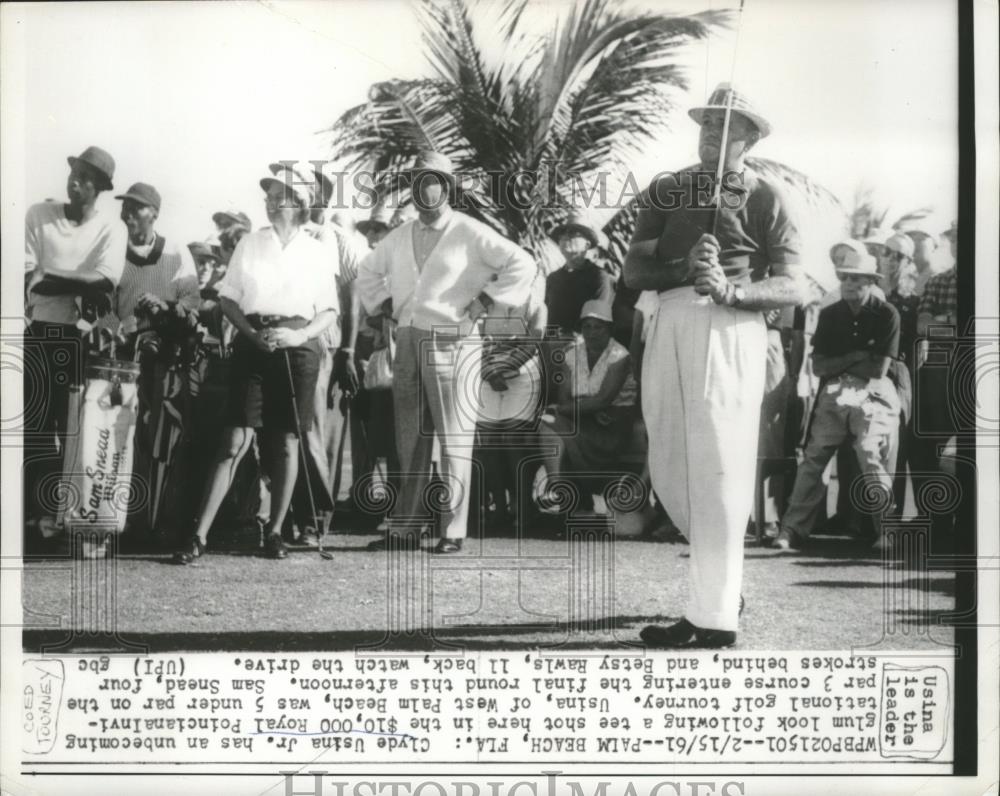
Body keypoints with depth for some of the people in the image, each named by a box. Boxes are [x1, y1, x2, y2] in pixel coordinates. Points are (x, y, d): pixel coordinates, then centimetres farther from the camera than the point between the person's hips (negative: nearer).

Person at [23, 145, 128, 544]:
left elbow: (105, 280, -13)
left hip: (85, 336, 0)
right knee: (35, 424, -2)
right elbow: (27, 276, -3)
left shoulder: (111, 227, 3)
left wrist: (49, 281, -12)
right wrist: (80, 288, -14)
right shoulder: (38, 215, 6)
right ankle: (36, 510, 1)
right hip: (41, 332, 1)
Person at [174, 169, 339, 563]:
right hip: (253, 345, -1)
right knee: (235, 441, -8)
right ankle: (199, 534, -8)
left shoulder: (316, 252, 6)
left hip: (297, 349, 1)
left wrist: (300, 335, -12)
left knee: (287, 444, 4)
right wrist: (252, 333, -9)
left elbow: (329, 311, 7)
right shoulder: (249, 244, 8)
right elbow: (228, 298, 7)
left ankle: (275, 530, 15)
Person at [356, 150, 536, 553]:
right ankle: (406, 526, 15)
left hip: (452, 342, -6)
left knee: (454, 441, -3)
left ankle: (453, 531, 1)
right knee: (410, 441, 9)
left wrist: (483, 302, -10)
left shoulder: (470, 233, -4)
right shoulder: (399, 237, 14)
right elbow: (368, 270, 31)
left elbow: (522, 264, -11)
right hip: (407, 342, 6)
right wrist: (386, 304, 17)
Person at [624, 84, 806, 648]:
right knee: (669, 470, 9)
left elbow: (792, 288, -2)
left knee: (718, 473, -8)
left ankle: (714, 616, -4)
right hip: (670, 323, 5)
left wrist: (730, 289, -19)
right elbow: (634, 272, 9)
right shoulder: (666, 191, 18)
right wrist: (685, 266, -10)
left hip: (729, 327, -5)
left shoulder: (764, 197, 7)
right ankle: (722, 576, 30)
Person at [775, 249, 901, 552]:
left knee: (869, 451, -22)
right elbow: (818, 366, 5)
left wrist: (838, 364, 2)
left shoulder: (886, 314, -3)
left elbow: (879, 369, -7)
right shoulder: (829, 315, 10)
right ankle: (793, 529, -11)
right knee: (814, 455, -8)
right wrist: (855, 358, -6)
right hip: (834, 392, 3)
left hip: (873, 394, -3)